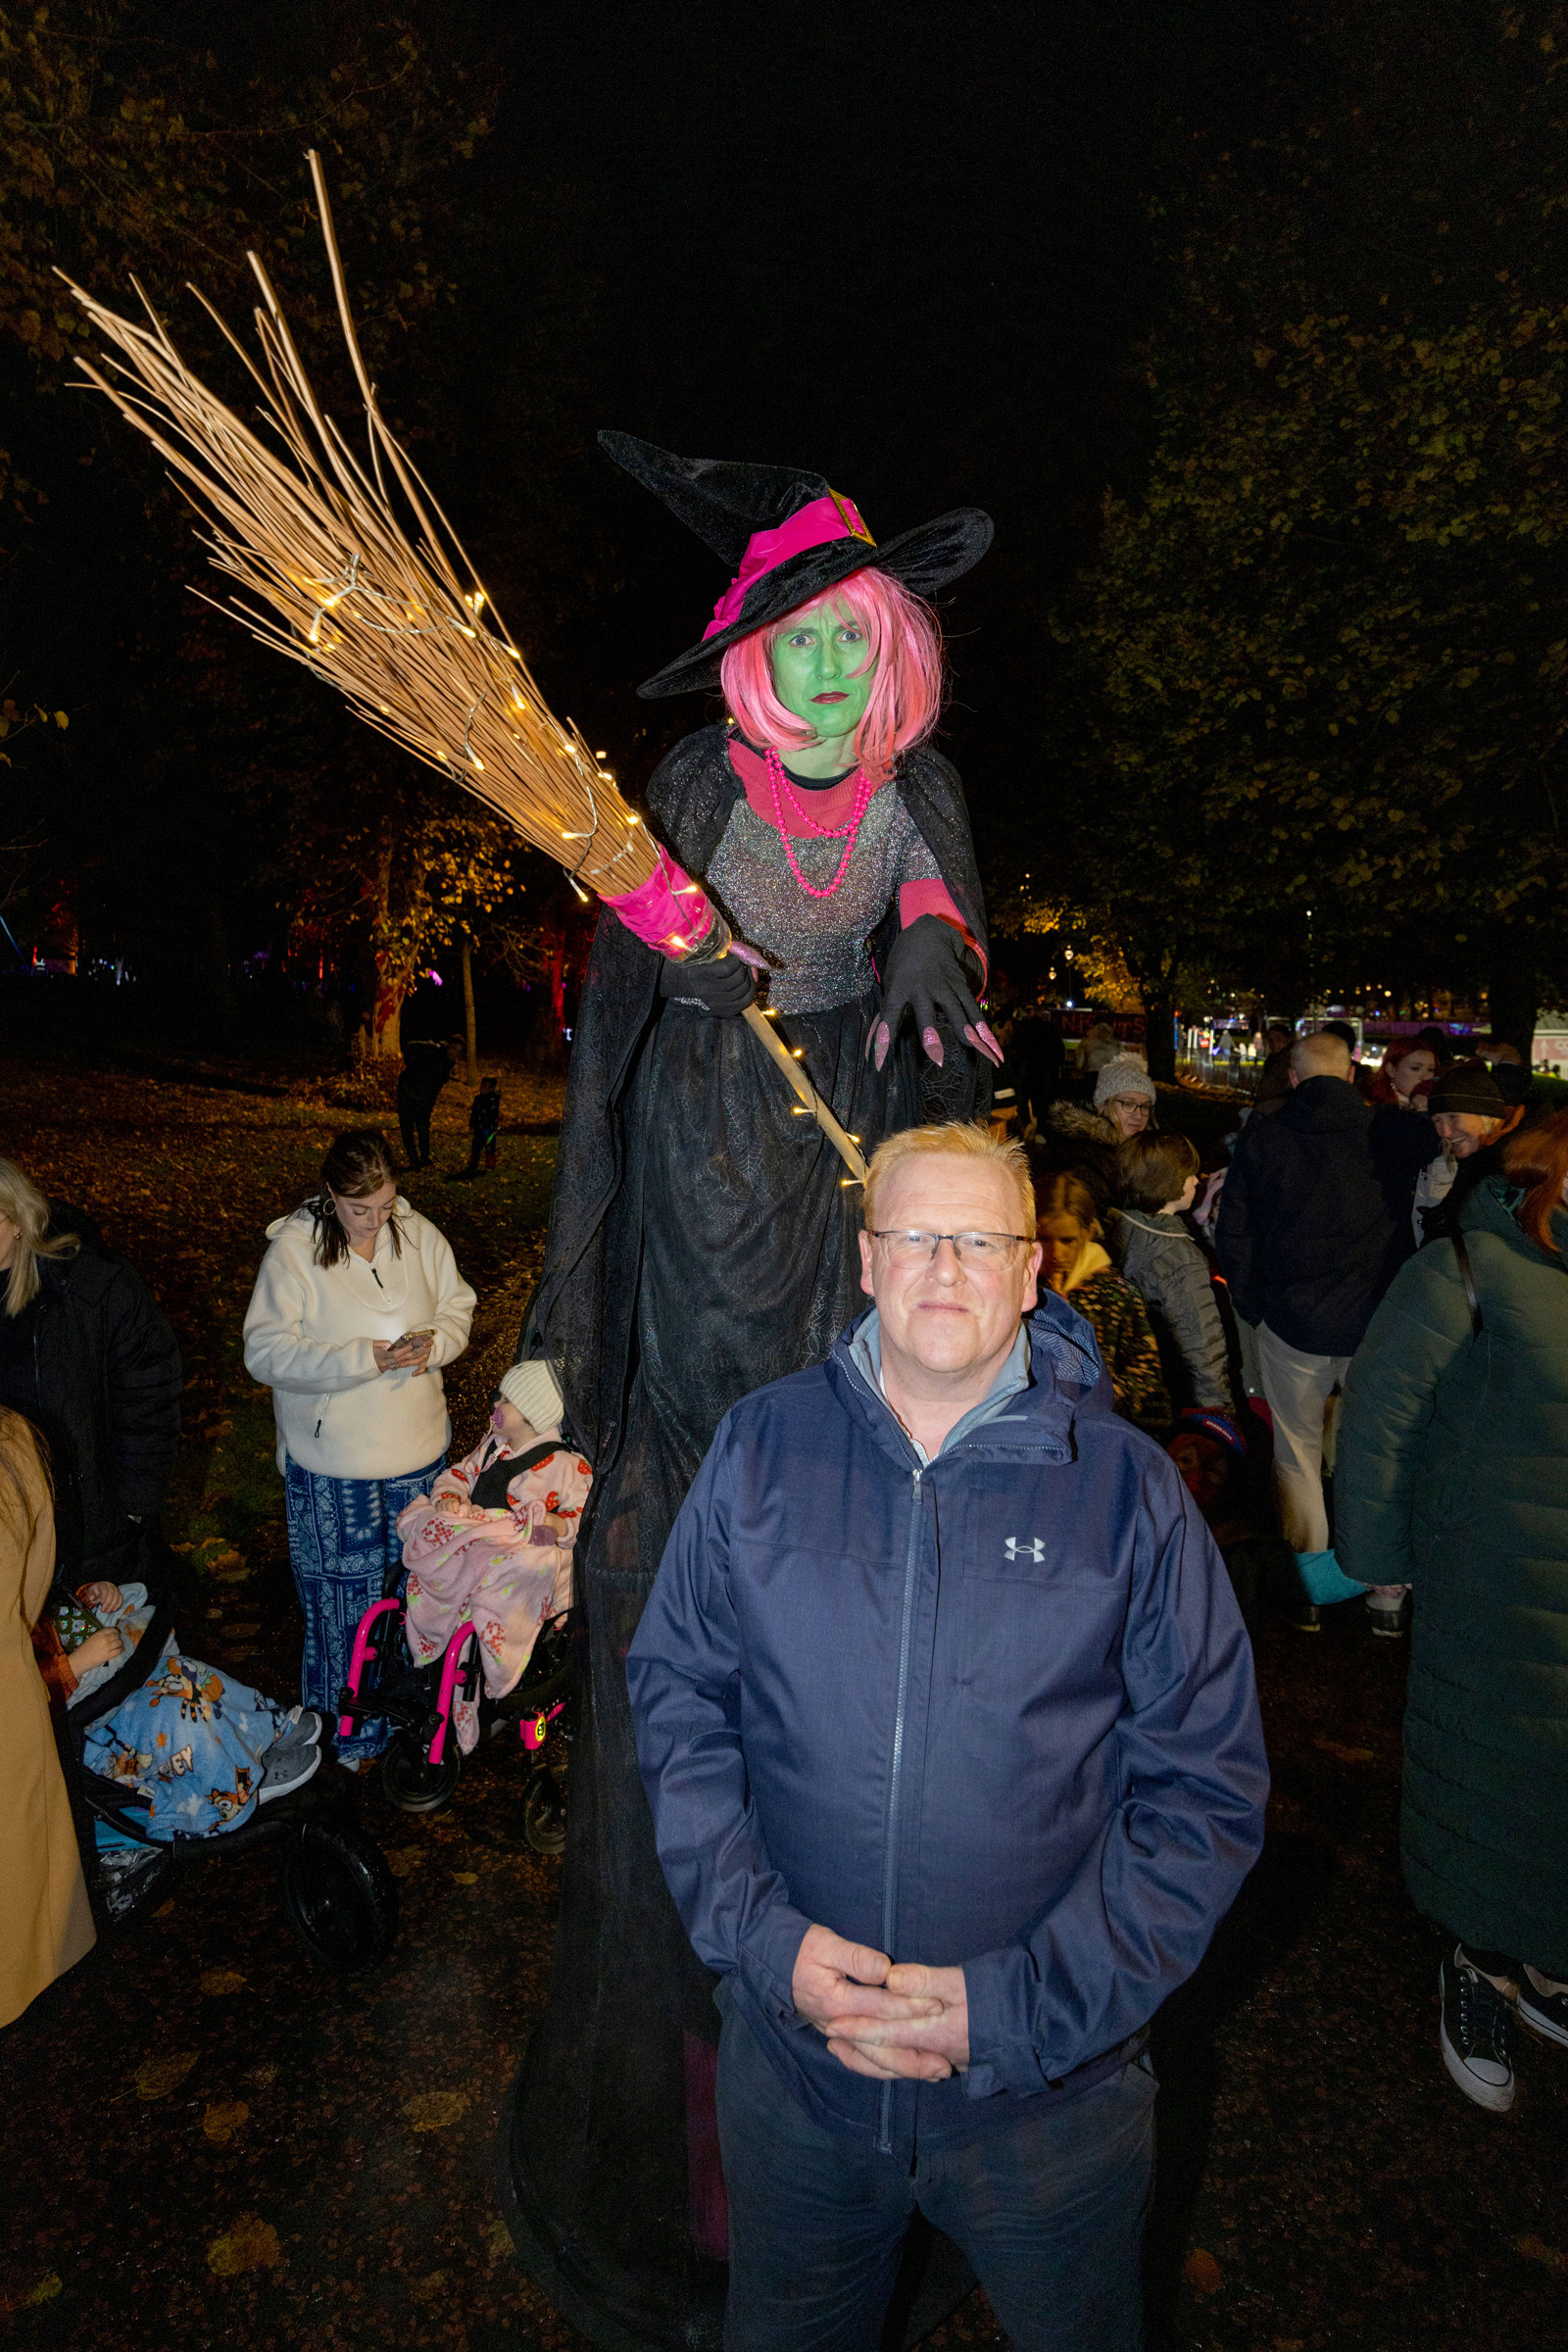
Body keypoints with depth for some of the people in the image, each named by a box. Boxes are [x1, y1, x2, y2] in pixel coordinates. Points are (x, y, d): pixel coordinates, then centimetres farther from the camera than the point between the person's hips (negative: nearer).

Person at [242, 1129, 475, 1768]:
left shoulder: (421, 1237, -3)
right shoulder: (291, 1251, -15)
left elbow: (458, 1307, 8)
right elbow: (265, 1352, -17)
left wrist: (433, 1343, -16)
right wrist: (365, 1359, -27)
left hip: (417, 1451, 4)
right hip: (332, 1461, -3)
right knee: (342, 1595, 8)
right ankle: (347, 1732, 30)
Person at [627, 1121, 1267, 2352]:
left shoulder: (1128, 1486, -11)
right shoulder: (760, 1447, -7)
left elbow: (1207, 1785, -9)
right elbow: (676, 1696, -3)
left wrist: (1022, 2001, -15)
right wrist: (759, 1933, -14)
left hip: (1049, 2086, -1)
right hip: (791, 2049, 2)